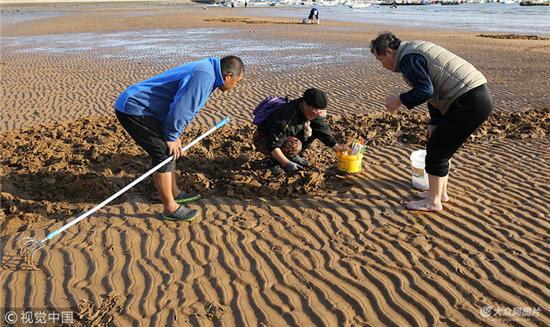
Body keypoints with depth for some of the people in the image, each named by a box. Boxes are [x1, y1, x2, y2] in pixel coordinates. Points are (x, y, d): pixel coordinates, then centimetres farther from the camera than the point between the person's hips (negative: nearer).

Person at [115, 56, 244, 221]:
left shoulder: (203, 71, 12)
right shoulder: (204, 76, -23)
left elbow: (183, 108, 18)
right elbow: (180, 109, -26)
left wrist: (174, 136, 15)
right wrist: (172, 137, -12)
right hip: (134, 109, -10)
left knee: (170, 151, 17)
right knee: (164, 153, -10)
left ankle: (174, 193, 31)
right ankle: (170, 208, -1)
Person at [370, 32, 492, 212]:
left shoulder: (408, 57, -11)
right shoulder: (416, 51, 21)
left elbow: (425, 90, -22)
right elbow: (434, 90, 21)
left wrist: (399, 100, -7)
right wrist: (434, 123, 15)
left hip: (469, 101, -10)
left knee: (436, 150, 0)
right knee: (438, 146, 19)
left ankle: (433, 202, 13)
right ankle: (440, 192, 32)